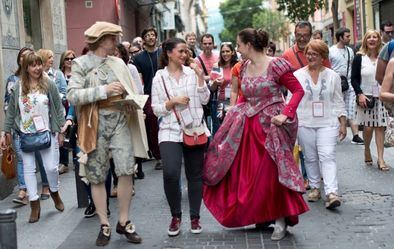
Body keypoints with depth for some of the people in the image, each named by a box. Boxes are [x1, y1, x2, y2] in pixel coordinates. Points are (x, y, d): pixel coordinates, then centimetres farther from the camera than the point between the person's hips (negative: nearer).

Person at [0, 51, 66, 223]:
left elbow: (58, 108, 1)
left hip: (47, 133, -1)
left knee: (51, 167, -1)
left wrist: (60, 131, 0)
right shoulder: (18, 87, 1)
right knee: (28, 169, 3)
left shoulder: (49, 84, -2)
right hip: (25, 135, 2)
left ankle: (54, 192, 28)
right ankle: (34, 204, 12)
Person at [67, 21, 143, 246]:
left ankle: (124, 222, 10)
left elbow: (129, 91, 20)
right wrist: (103, 90, -19)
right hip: (95, 124, -2)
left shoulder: (118, 63, 10)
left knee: (127, 170, -7)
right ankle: (104, 225, 19)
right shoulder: (81, 63, -2)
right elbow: (72, 96, -13)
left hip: (119, 120, 3)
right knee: (97, 176, 5)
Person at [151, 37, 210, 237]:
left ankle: (195, 217, 22)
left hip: (195, 129, 2)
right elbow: (156, 109, 1)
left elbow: (204, 100, 1)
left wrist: (200, 77, -7)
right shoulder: (159, 77, 2)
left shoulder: (192, 73, 4)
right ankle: (176, 216, 3)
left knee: (195, 175, 8)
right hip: (170, 131, -2)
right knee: (170, 174, -18)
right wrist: (173, 101, -14)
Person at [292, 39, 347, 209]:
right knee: (310, 157, 7)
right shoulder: (297, 75, 4)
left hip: (327, 123, -1)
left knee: (327, 156, -12)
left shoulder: (332, 76, 7)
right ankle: (315, 188, 21)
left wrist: (343, 123, 5)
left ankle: (331, 193, -18)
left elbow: (338, 102, 9)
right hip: (305, 123, 1)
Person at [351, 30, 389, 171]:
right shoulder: (359, 58, 0)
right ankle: (367, 150, 27)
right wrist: (360, 94, -12)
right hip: (365, 97, -1)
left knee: (380, 127, -1)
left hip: (381, 97, 2)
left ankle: (380, 159, 2)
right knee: (368, 127, -2)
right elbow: (354, 79, -1)